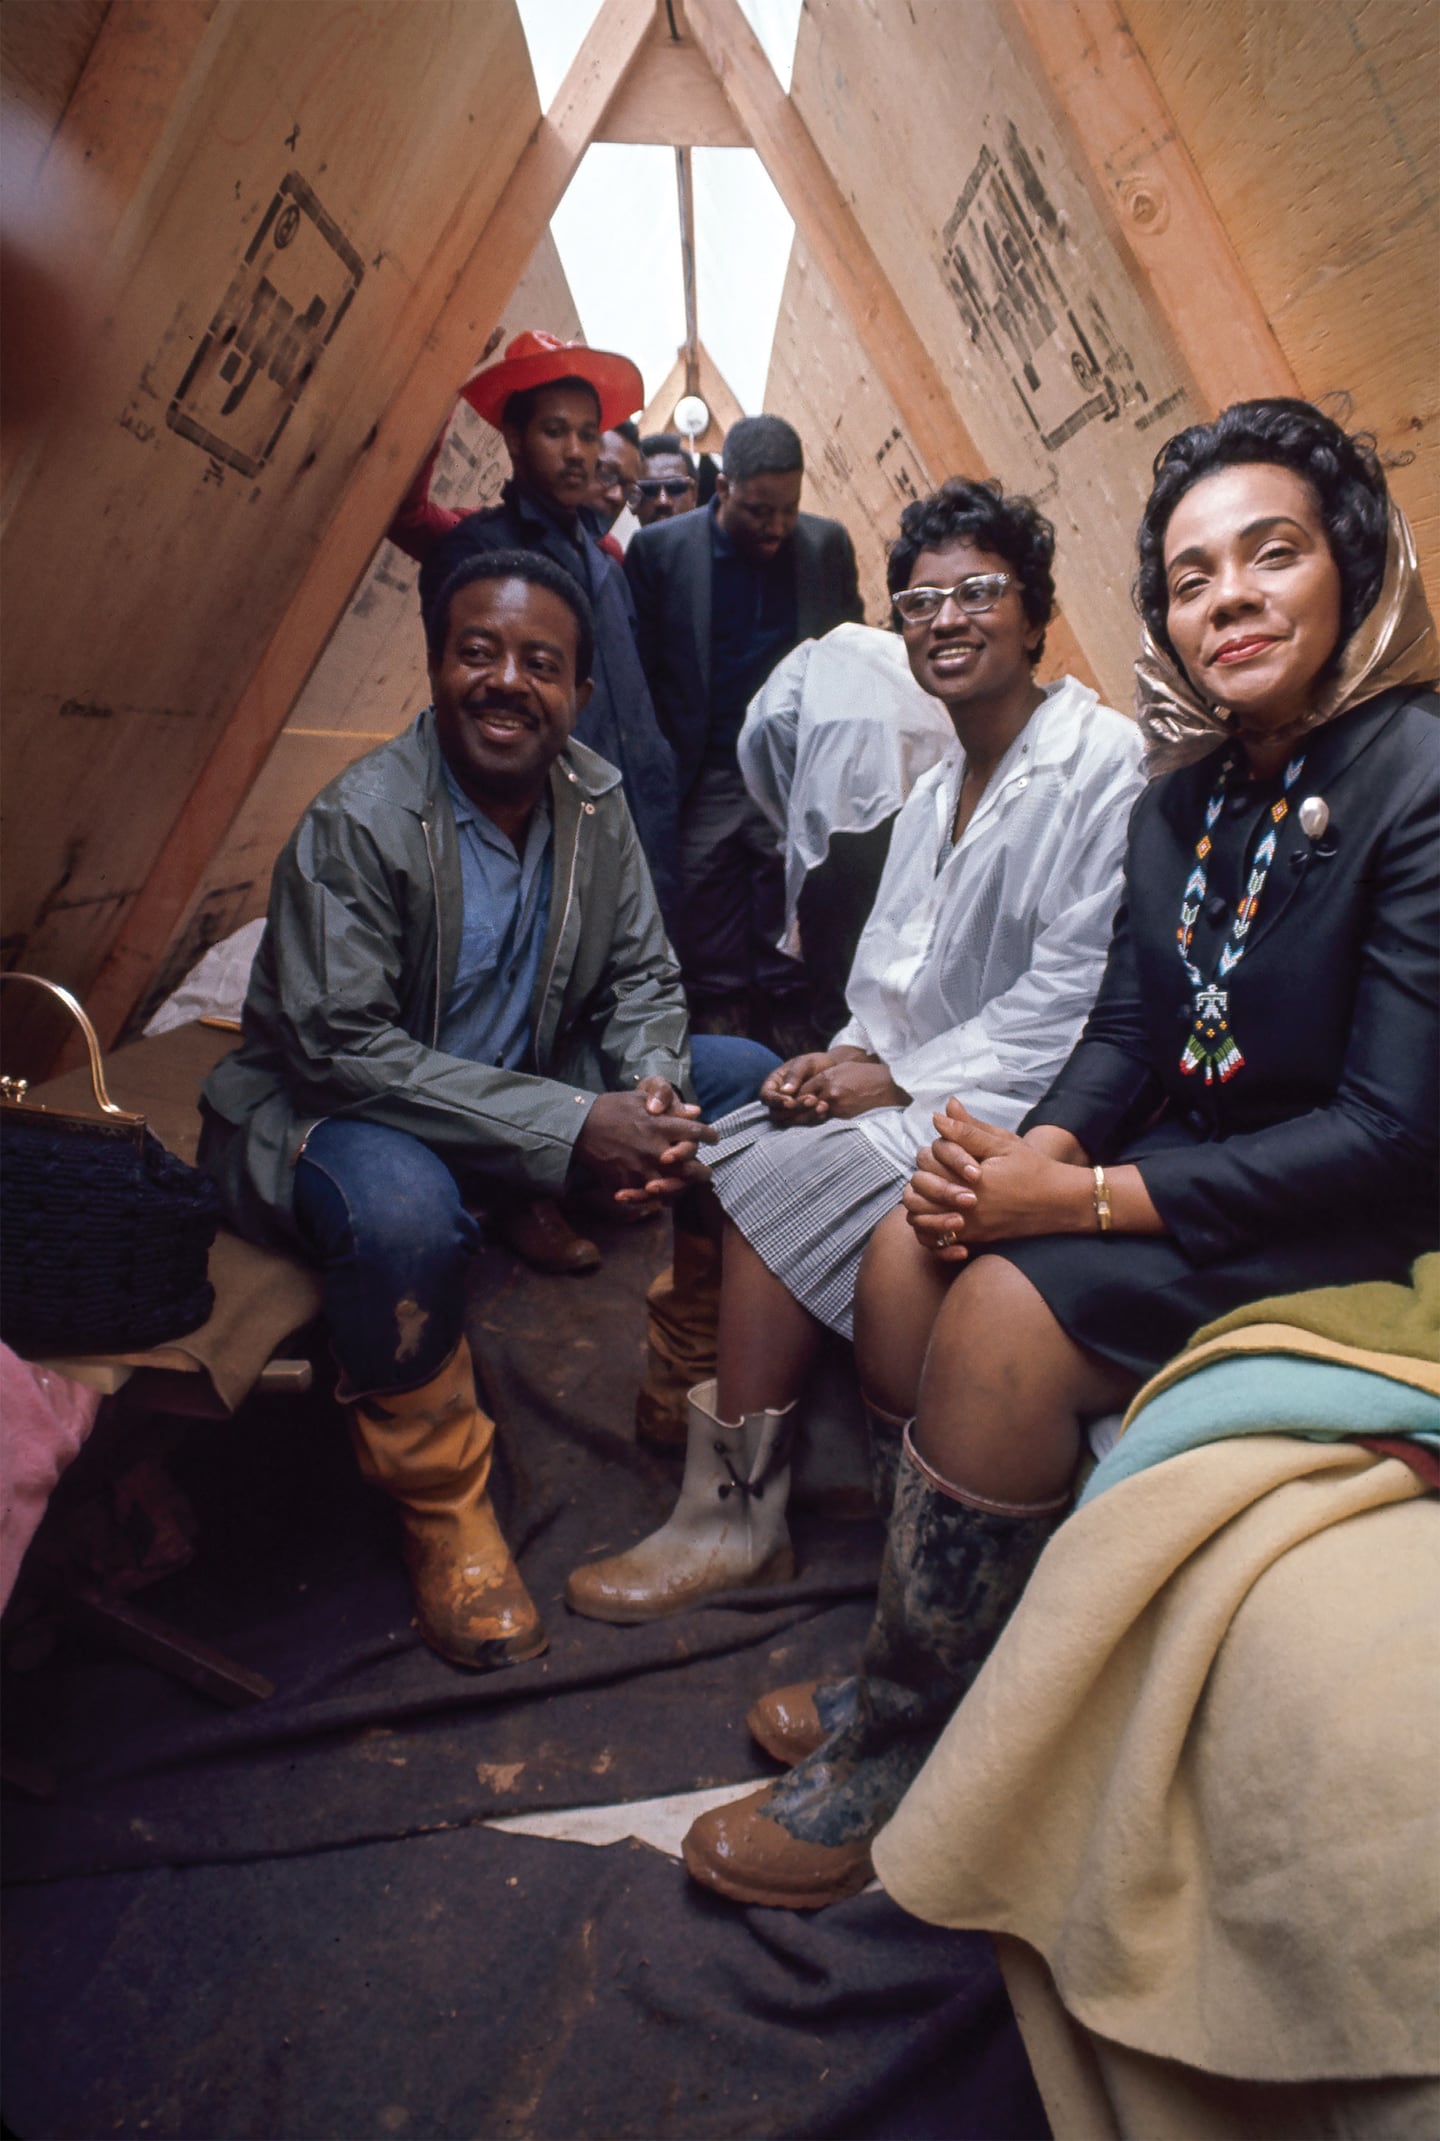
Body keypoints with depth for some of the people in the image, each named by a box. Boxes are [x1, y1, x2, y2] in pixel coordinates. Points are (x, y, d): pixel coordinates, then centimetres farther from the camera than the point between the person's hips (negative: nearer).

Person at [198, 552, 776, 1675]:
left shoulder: (595, 797, -2)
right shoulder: (356, 825, -22)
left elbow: (640, 976, 5)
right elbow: (340, 1050, -28)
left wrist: (651, 1087, -19)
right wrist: (572, 1126, -32)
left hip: (529, 1086, 6)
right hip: (330, 1113, -6)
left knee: (748, 1078, -4)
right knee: (400, 1203, -40)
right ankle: (444, 1509, -12)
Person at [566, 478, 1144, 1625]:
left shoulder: (1101, 760, -11)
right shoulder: (939, 785, 17)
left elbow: (1076, 994, -18)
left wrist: (898, 1078, -16)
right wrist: (847, 1055, -3)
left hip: (1014, 1105, -8)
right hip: (915, 1086, 9)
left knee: (783, 1178, -21)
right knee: (718, 1148, -9)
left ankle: (733, 1519, -7)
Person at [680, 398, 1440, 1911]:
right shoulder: (1184, 794, 7)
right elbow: (1126, 1034, 7)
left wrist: (1085, 1197, -23)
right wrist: (1034, 1153, -15)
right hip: (1188, 1166, 7)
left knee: (1008, 1316, -25)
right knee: (908, 1258, -12)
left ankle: (886, 1761, -4)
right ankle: (934, 1659, 5)